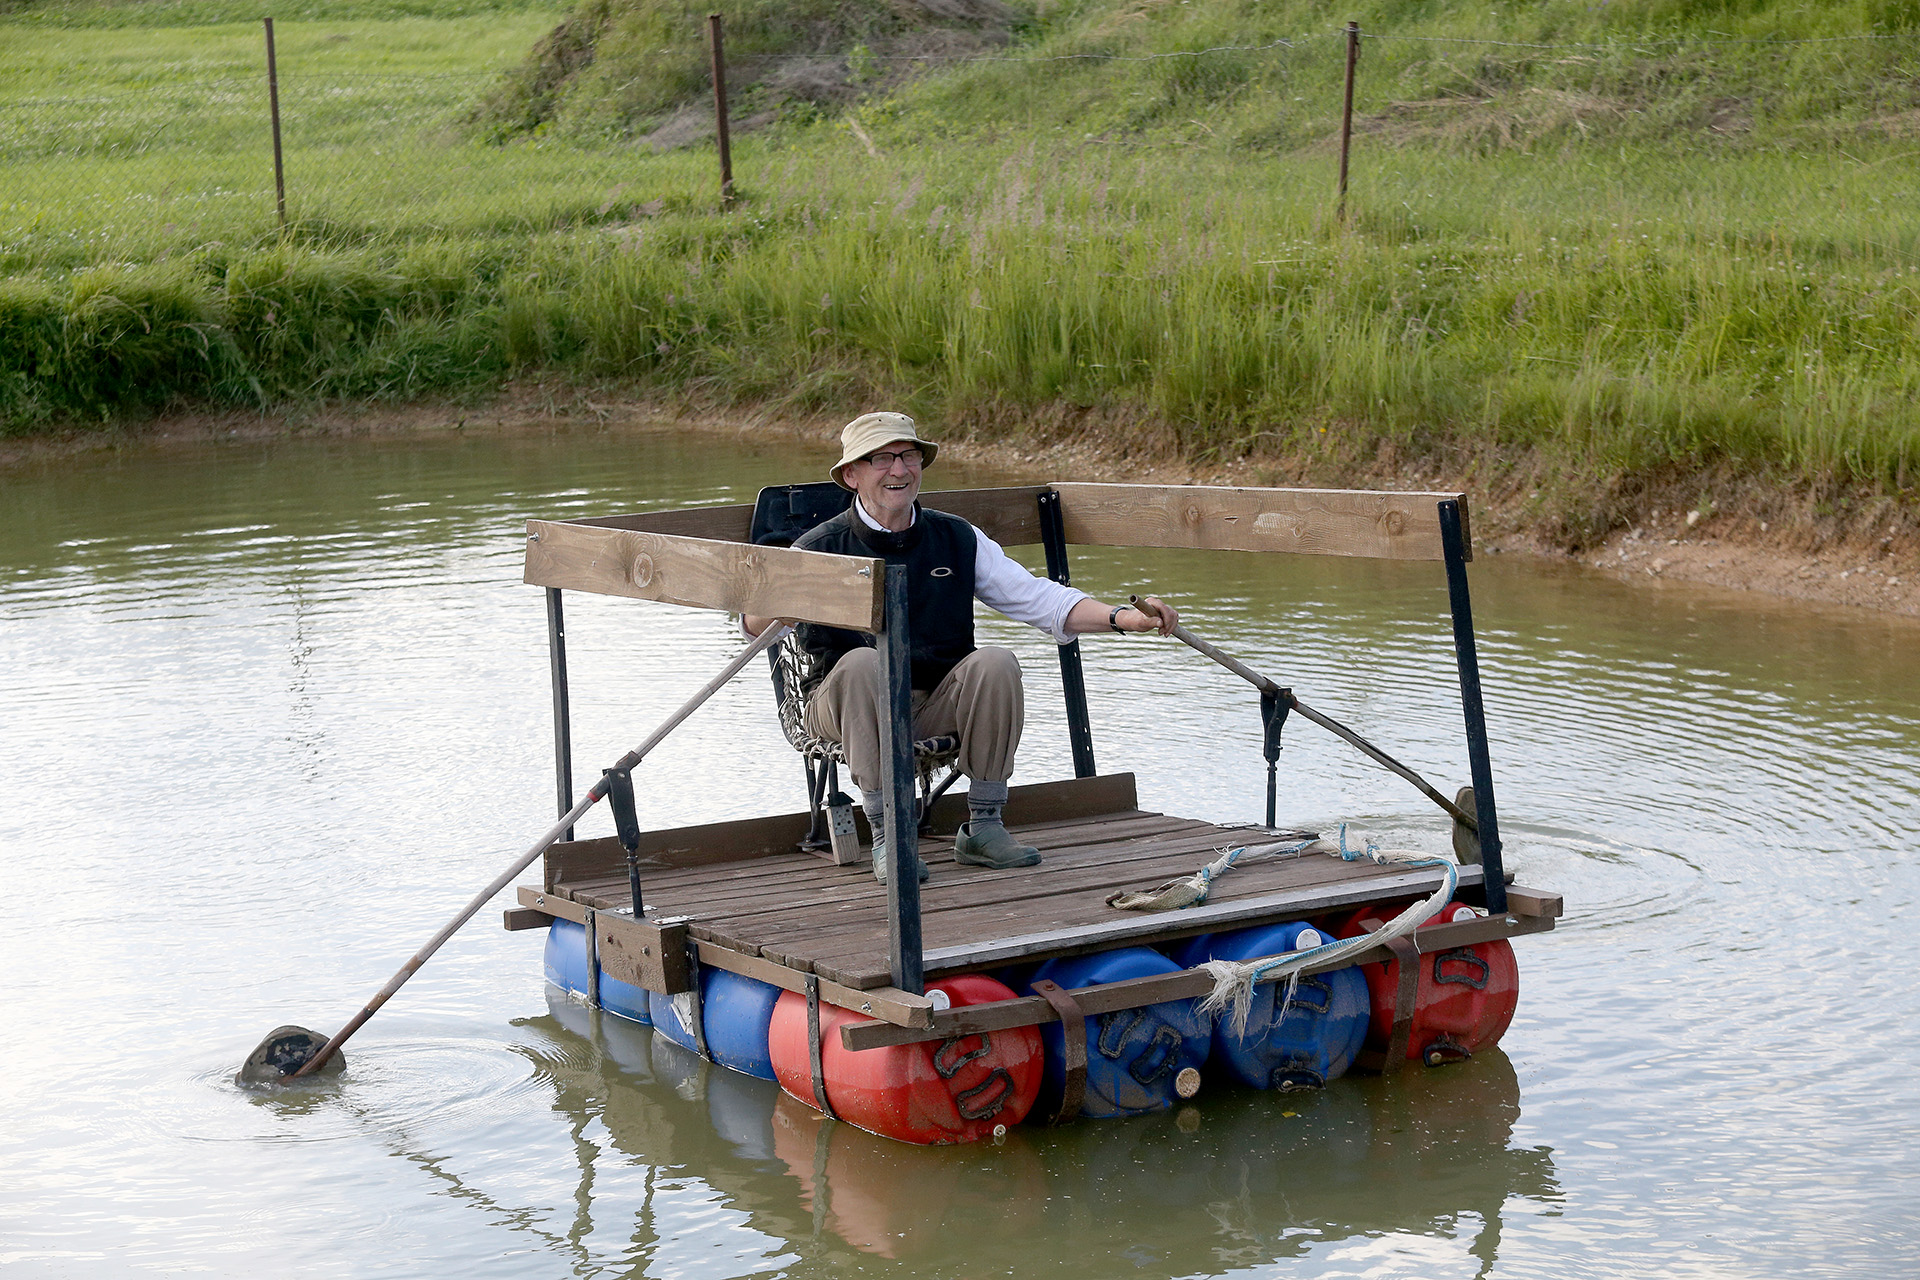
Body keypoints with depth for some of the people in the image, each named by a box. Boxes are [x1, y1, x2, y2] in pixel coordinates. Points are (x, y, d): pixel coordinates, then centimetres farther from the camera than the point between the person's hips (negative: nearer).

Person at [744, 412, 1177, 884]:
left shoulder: (958, 539, 7)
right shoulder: (821, 548, -5)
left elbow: (1037, 597, 1)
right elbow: (756, 627, -19)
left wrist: (1122, 616, -14)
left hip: (939, 703, 3)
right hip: (849, 706, -3)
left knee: (995, 662, -25)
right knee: (862, 663, -35)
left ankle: (983, 827, -14)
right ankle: (884, 837, -27)